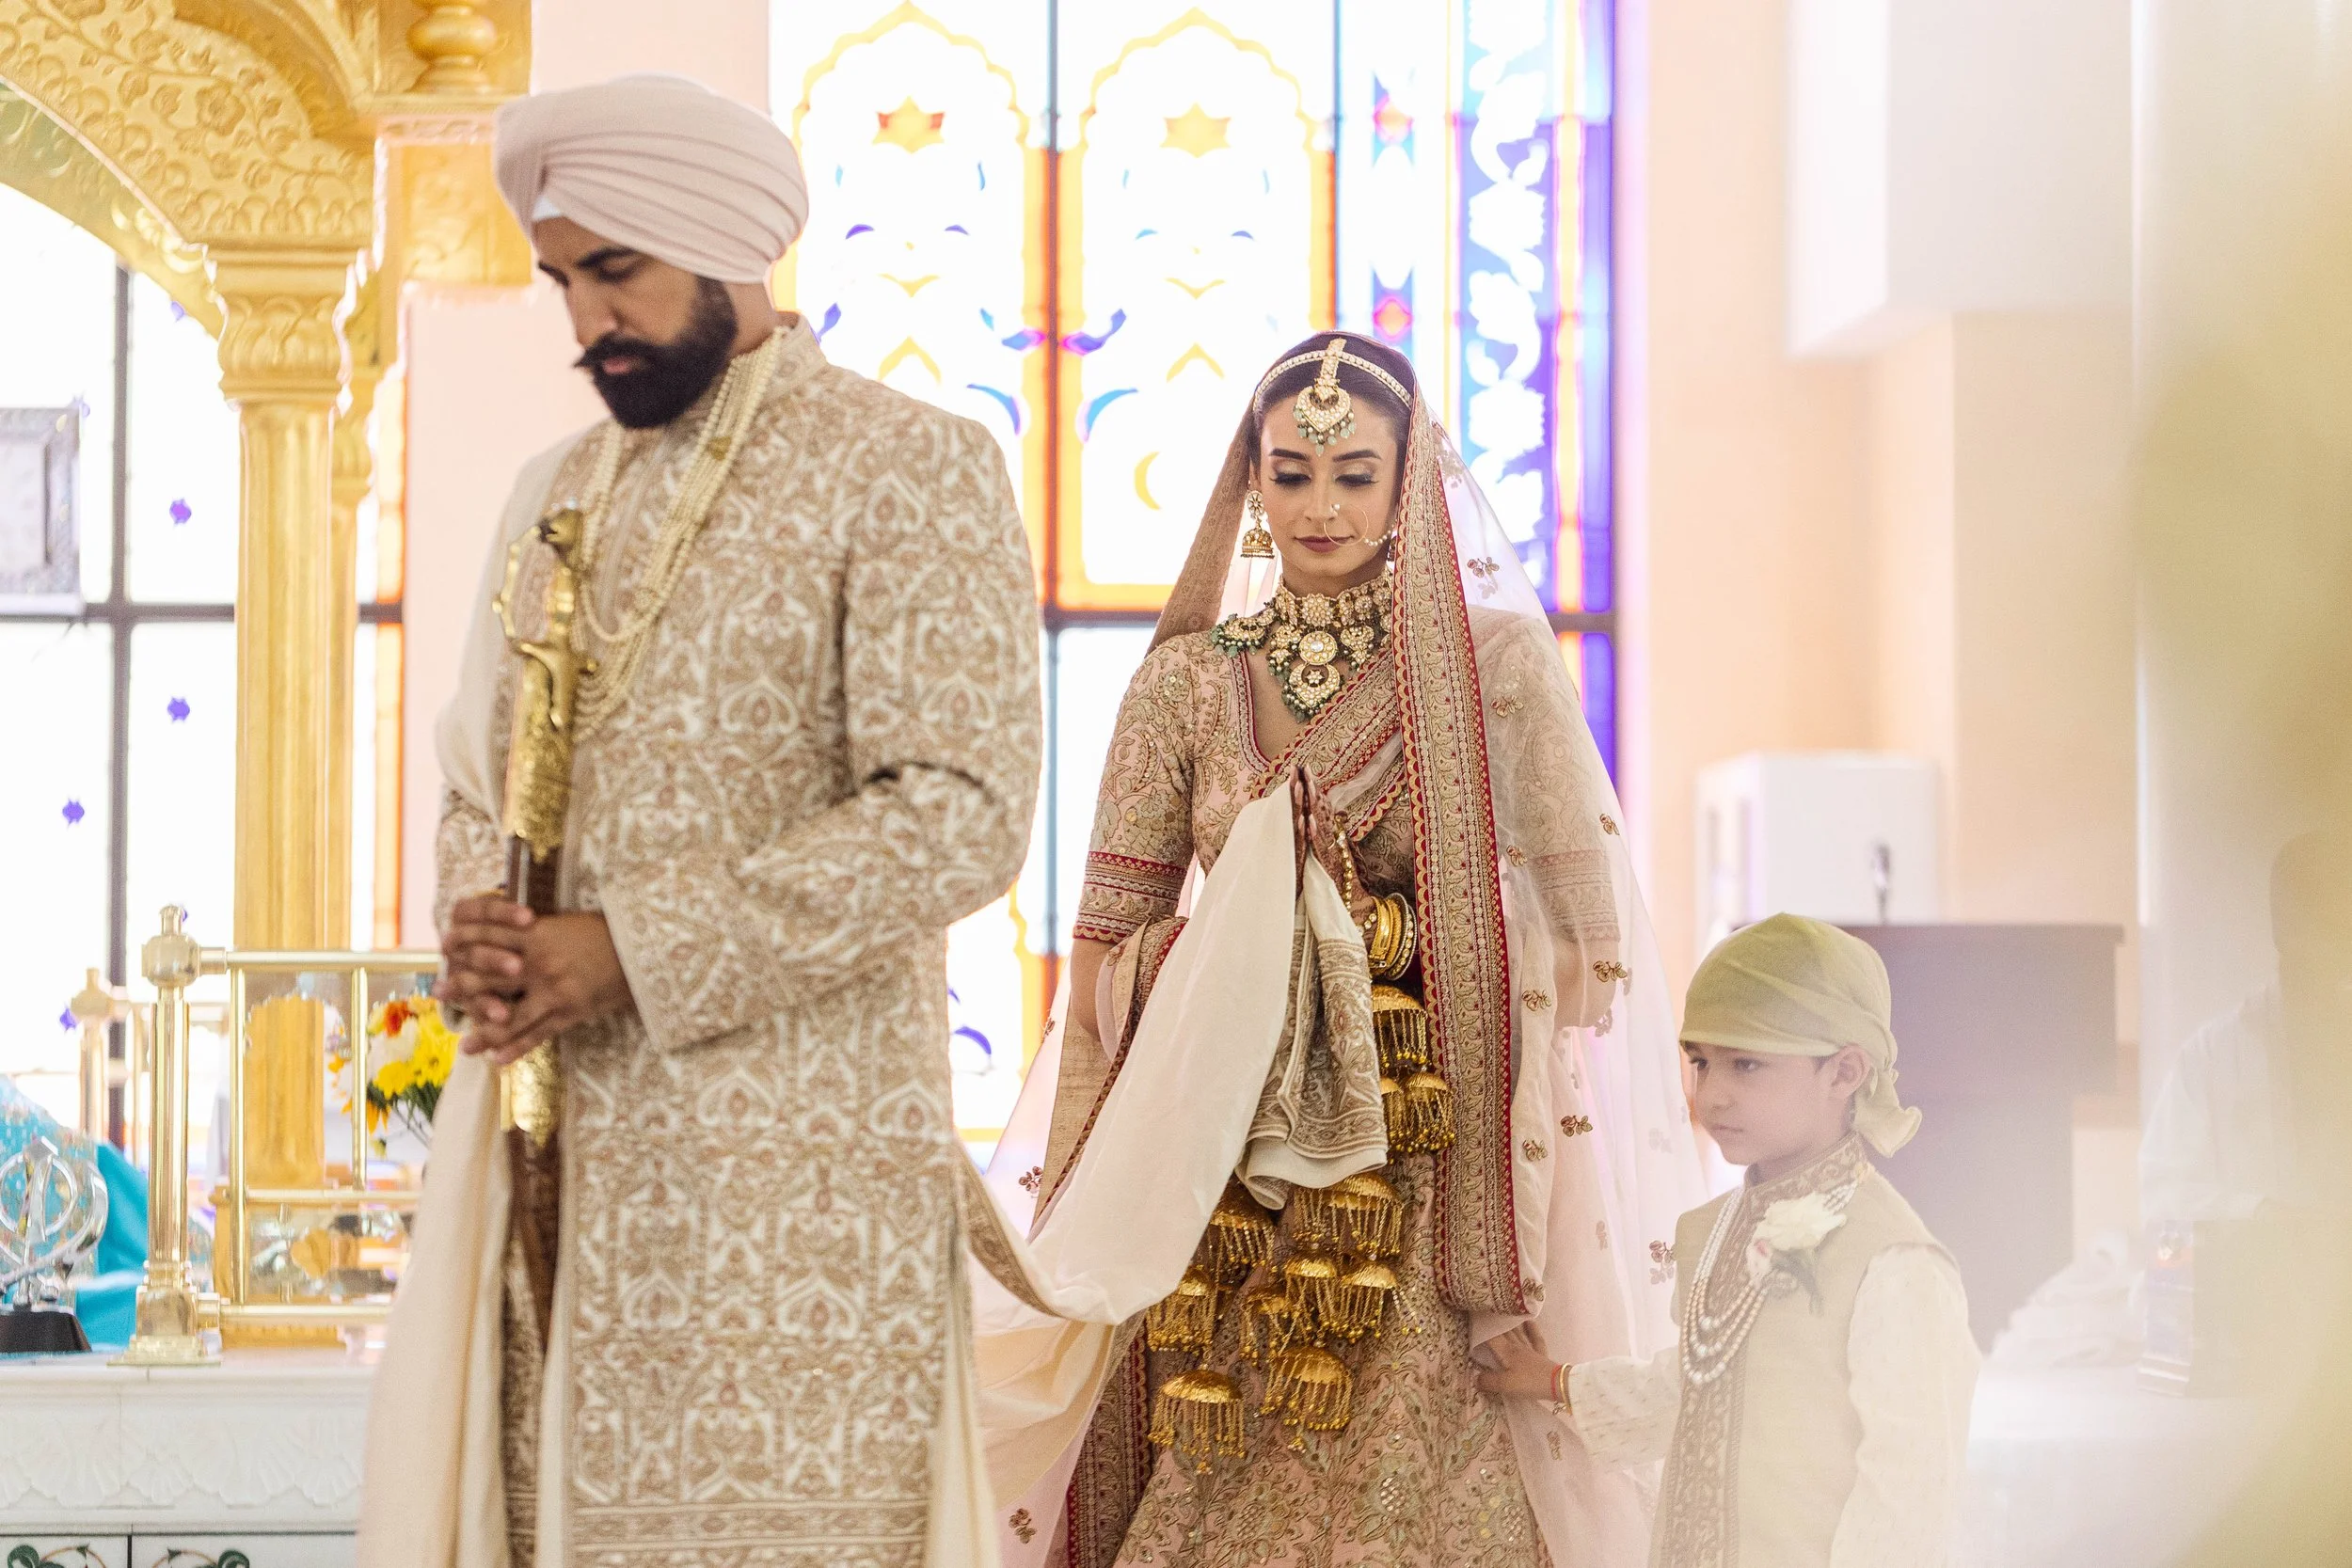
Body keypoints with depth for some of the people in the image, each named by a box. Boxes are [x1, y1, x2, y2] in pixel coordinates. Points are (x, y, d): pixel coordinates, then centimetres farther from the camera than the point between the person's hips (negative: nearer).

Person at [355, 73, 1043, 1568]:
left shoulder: (910, 469, -3)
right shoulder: (562, 492, 17)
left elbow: (961, 811, -12)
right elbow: (482, 774, 23)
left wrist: (634, 952, -15)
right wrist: (479, 927, -1)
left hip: (789, 1152, -6)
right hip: (559, 1139, 6)